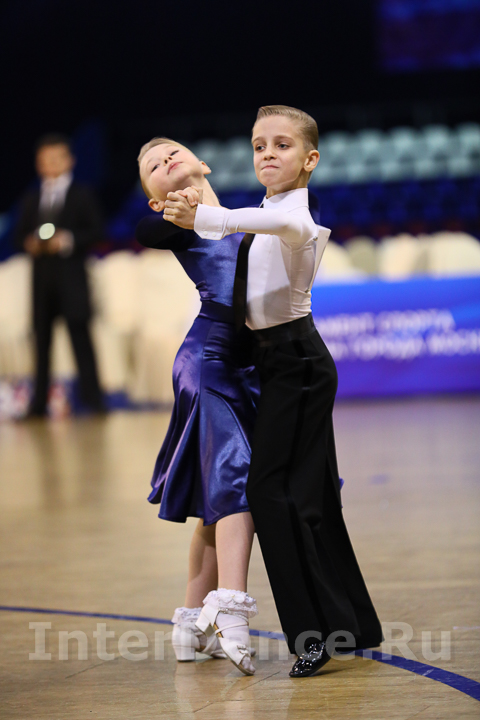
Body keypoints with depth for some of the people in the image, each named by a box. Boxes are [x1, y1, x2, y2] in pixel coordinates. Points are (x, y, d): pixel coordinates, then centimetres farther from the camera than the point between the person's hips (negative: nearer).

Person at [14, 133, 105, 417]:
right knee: (41, 337, 4)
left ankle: (93, 399, -4)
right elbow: (20, 234, 14)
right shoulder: (31, 199, 15)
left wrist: (69, 240, -15)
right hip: (41, 275, 3)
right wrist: (29, 243, -8)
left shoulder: (82, 195, 5)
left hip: (71, 276, -3)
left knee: (80, 336, -6)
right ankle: (39, 402, 6)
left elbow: (96, 231, -2)